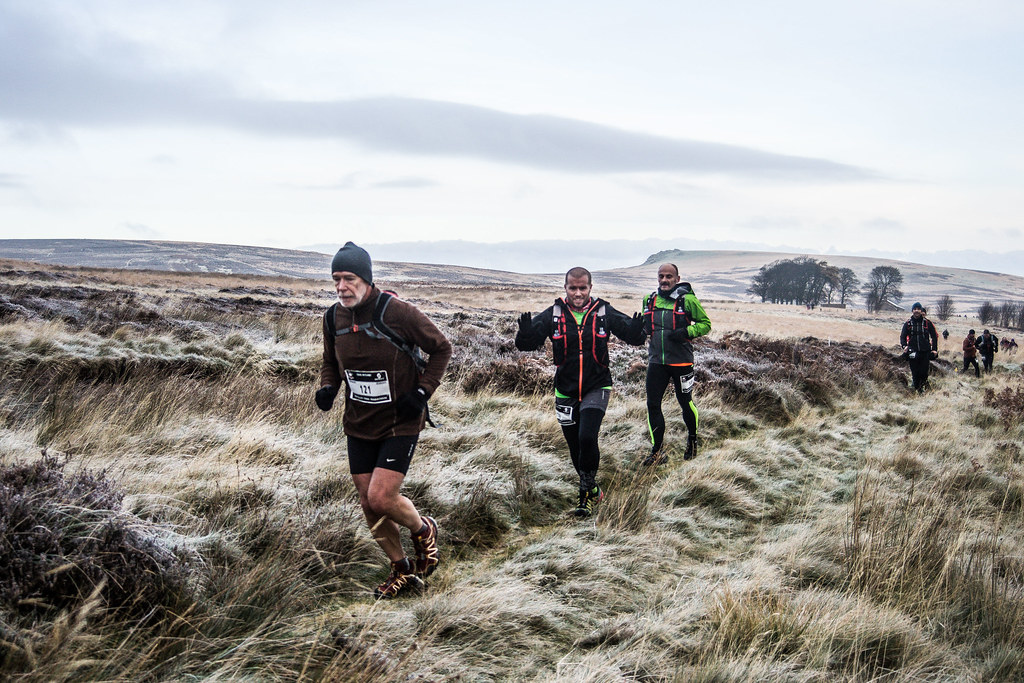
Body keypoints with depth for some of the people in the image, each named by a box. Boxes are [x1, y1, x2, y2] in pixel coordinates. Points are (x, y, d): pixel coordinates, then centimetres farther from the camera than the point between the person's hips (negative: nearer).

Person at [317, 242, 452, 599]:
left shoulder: (398, 313, -19)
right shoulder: (334, 317, -2)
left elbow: (441, 349, -6)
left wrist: (422, 392, -13)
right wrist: (327, 387, -6)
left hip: (400, 423, -6)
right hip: (359, 425, 6)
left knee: (381, 498, -15)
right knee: (369, 506, 8)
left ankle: (424, 530, 18)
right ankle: (403, 571, 29)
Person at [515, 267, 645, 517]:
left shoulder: (604, 313, -6)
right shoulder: (553, 315, -6)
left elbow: (632, 335, -5)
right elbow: (526, 344, -9)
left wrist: (636, 332, -29)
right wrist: (525, 333, -32)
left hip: (596, 388, -2)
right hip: (565, 392, 2)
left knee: (587, 437, -21)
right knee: (575, 447, 12)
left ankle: (587, 489, -1)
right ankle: (592, 491, 34)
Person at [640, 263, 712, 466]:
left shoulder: (687, 300, -6)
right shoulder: (649, 300, 9)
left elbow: (706, 324, 0)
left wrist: (686, 332, -17)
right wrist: (641, 328, 1)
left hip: (681, 361, -4)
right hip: (656, 361, 4)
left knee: (685, 402, 9)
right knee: (653, 404, -1)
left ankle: (692, 440, 35)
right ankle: (657, 451, 7)